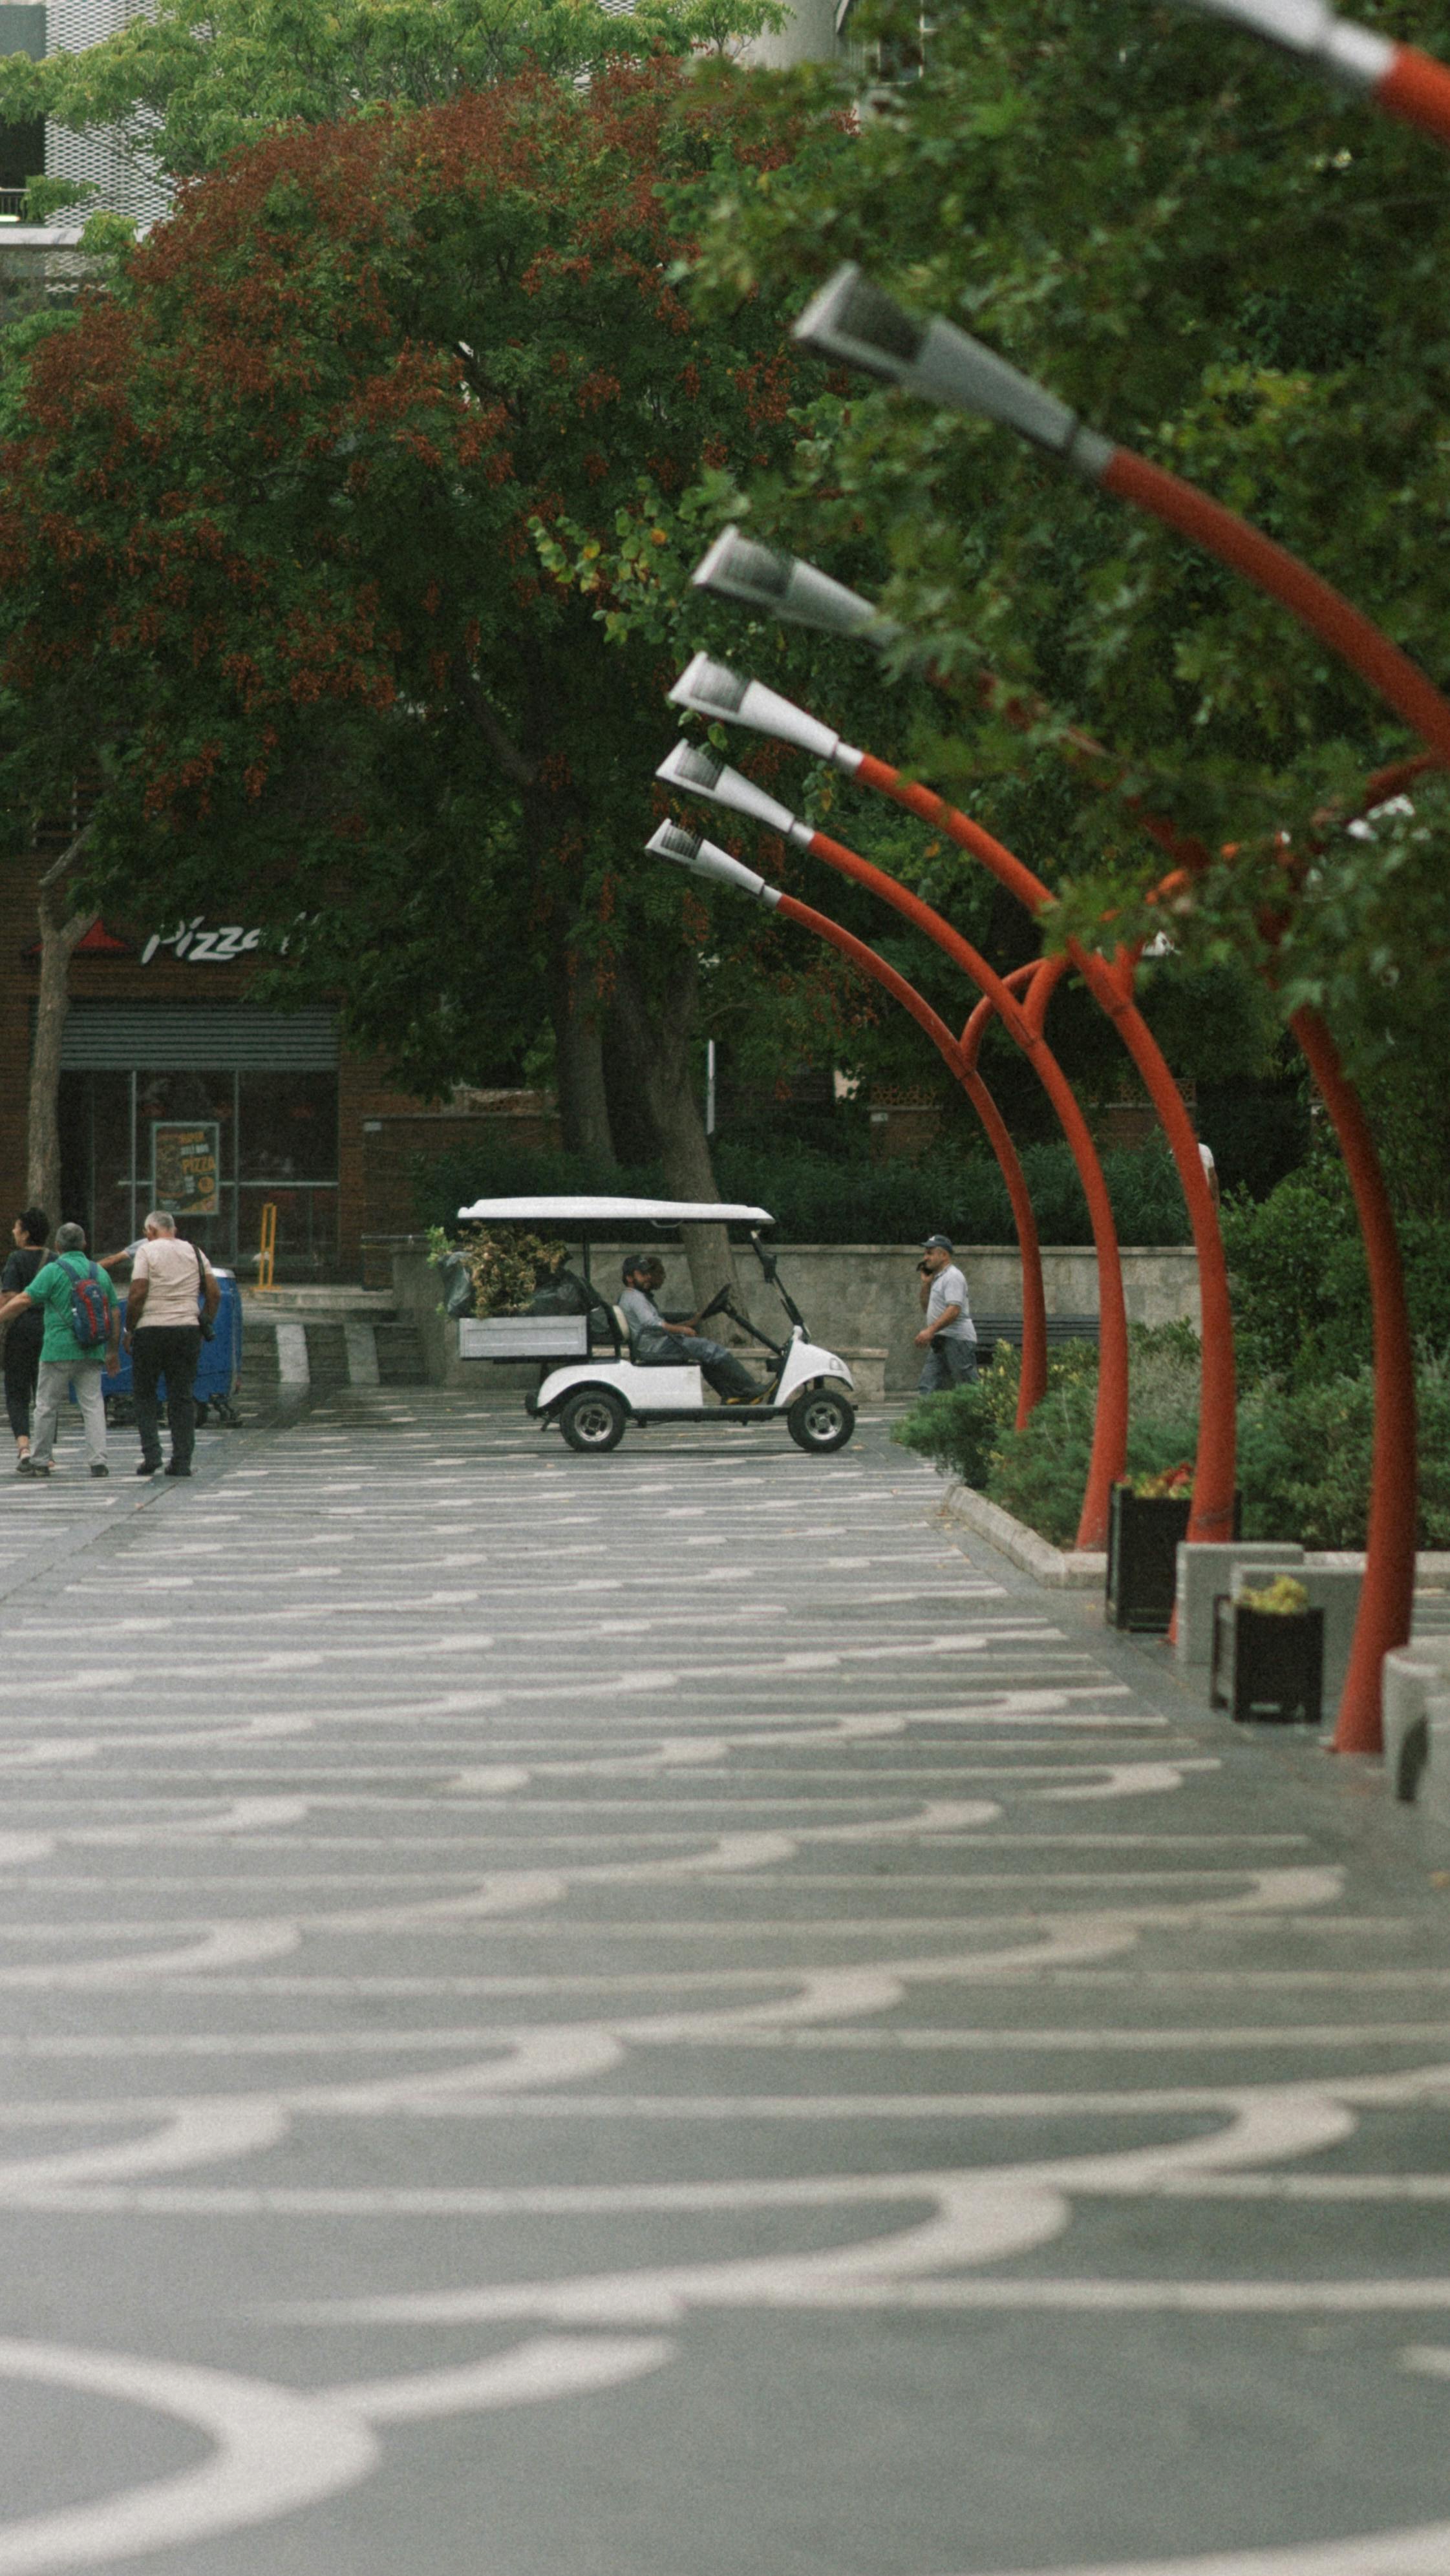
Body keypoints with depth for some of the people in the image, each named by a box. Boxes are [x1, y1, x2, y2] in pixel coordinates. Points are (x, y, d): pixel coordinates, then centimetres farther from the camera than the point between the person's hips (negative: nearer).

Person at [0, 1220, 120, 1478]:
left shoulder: (54, 1271, -5)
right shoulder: (99, 1273, 11)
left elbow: (24, 1300, -11)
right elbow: (115, 1314, 14)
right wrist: (114, 1351, 22)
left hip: (59, 1350, -4)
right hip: (92, 1351, 4)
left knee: (47, 1406, 6)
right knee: (93, 1404, 4)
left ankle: (39, 1461, 11)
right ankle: (98, 1461, -5)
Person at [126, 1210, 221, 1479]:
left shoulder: (147, 1251, -2)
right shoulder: (194, 1252, 10)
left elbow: (137, 1295, -11)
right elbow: (214, 1294, 6)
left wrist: (129, 1330, -2)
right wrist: (204, 1325, 14)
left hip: (151, 1329, -3)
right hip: (187, 1330, 3)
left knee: (144, 1394, 8)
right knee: (182, 1397, 6)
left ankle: (151, 1454, -4)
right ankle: (182, 1460, 1)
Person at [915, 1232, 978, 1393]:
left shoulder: (953, 1277, -11)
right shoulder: (937, 1278, 20)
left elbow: (954, 1310, -23)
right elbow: (927, 1306, 28)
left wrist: (930, 1331, -30)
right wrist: (926, 1283, 15)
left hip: (958, 1339, -10)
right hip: (940, 1342, 10)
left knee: (969, 1389, -8)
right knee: (927, 1386, 0)